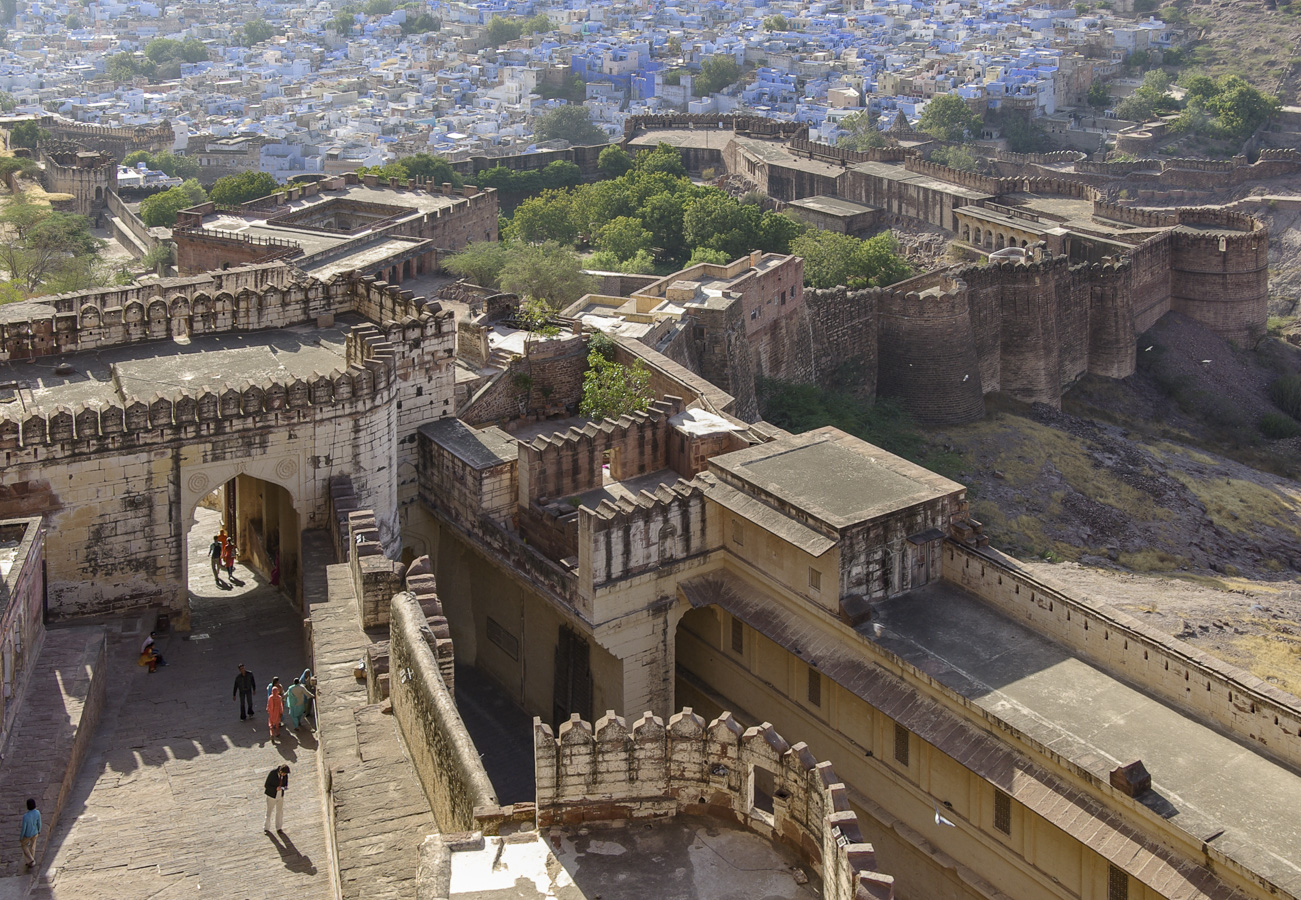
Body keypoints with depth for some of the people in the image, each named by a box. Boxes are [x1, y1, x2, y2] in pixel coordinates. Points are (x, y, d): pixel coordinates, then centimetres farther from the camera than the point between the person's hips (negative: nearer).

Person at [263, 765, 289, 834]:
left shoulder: (285, 775, -11)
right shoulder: (272, 773, -26)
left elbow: (286, 786, 2)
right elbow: (267, 785, -20)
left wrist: (285, 788, -23)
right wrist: (275, 789, -35)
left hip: (280, 796, 4)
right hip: (272, 796, -4)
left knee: (280, 812, 10)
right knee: (269, 812, 7)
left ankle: (279, 828, 26)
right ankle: (266, 828, 26)